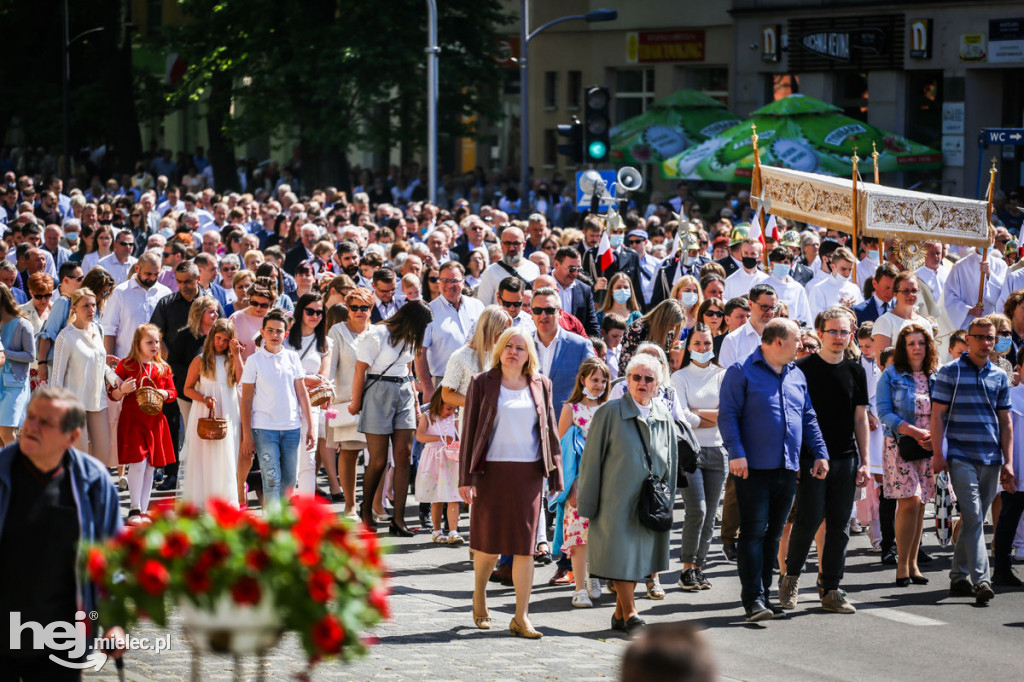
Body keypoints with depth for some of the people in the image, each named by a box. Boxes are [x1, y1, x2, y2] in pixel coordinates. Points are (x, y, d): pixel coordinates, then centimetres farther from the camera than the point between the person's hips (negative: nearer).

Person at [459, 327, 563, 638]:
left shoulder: (540, 385, 9)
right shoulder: (483, 384, 2)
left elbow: (550, 429, 12)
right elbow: (469, 429, 0)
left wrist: (555, 473, 7)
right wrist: (466, 477, -5)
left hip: (528, 473, 2)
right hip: (492, 471, -2)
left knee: (525, 545, -1)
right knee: (489, 542, 2)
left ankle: (521, 618, 2)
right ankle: (479, 595, 31)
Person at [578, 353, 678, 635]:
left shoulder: (663, 417, 7)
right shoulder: (610, 413, -7)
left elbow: (669, 463, 16)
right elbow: (591, 459, -5)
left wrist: (667, 502, 12)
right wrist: (588, 503, -6)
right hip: (617, 501, -5)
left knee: (638, 557, 9)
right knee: (621, 556, -6)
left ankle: (620, 615, 20)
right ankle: (630, 614, 2)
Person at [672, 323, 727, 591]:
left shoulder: (723, 376, 10)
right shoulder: (679, 377, 4)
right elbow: (681, 417, -8)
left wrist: (696, 412, -8)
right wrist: (712, 419, -5)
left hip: (717, 451, 3)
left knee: (709, 516, 3)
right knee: (697, 510, -14)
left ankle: (698, 568, 11)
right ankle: (687, 568, -6)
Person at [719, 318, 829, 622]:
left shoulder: (796, 375, 16)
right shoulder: (742, 372, -4)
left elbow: (808, 418, 20)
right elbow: (728, 414, -10)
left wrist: (820, 453, 10)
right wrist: (736, 452, -20)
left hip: (787, 470, 7)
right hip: (754, 469, -7)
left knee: (773, 534, 10)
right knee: (753, 532, -8)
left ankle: (763, 594, 15)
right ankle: (753, 598, -10)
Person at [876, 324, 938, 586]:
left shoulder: (936, 377, 11)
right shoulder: (891, 375, 0)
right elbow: (885, 413, -7)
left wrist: (935, 435, -7)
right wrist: (915, 432, -17)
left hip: (929, 449, 4)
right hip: (900, 447, -4)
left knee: (919, 505, 4)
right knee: (910, 502, -14)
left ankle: (913, 564, 10)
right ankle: (902, 566, -7)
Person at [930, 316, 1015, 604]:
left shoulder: (999, 377, 12)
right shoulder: (950, 372, 0)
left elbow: (1005, 421, 14)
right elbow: (937, 415, -1)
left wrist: (1007, 462, 8)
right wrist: (938, 454, -9)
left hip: (991, 459, 5)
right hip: (961, 457, -5)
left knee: (975, 519, 10)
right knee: (973, 517, -14)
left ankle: (959, 577, 20)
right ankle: (980, 580, -20)